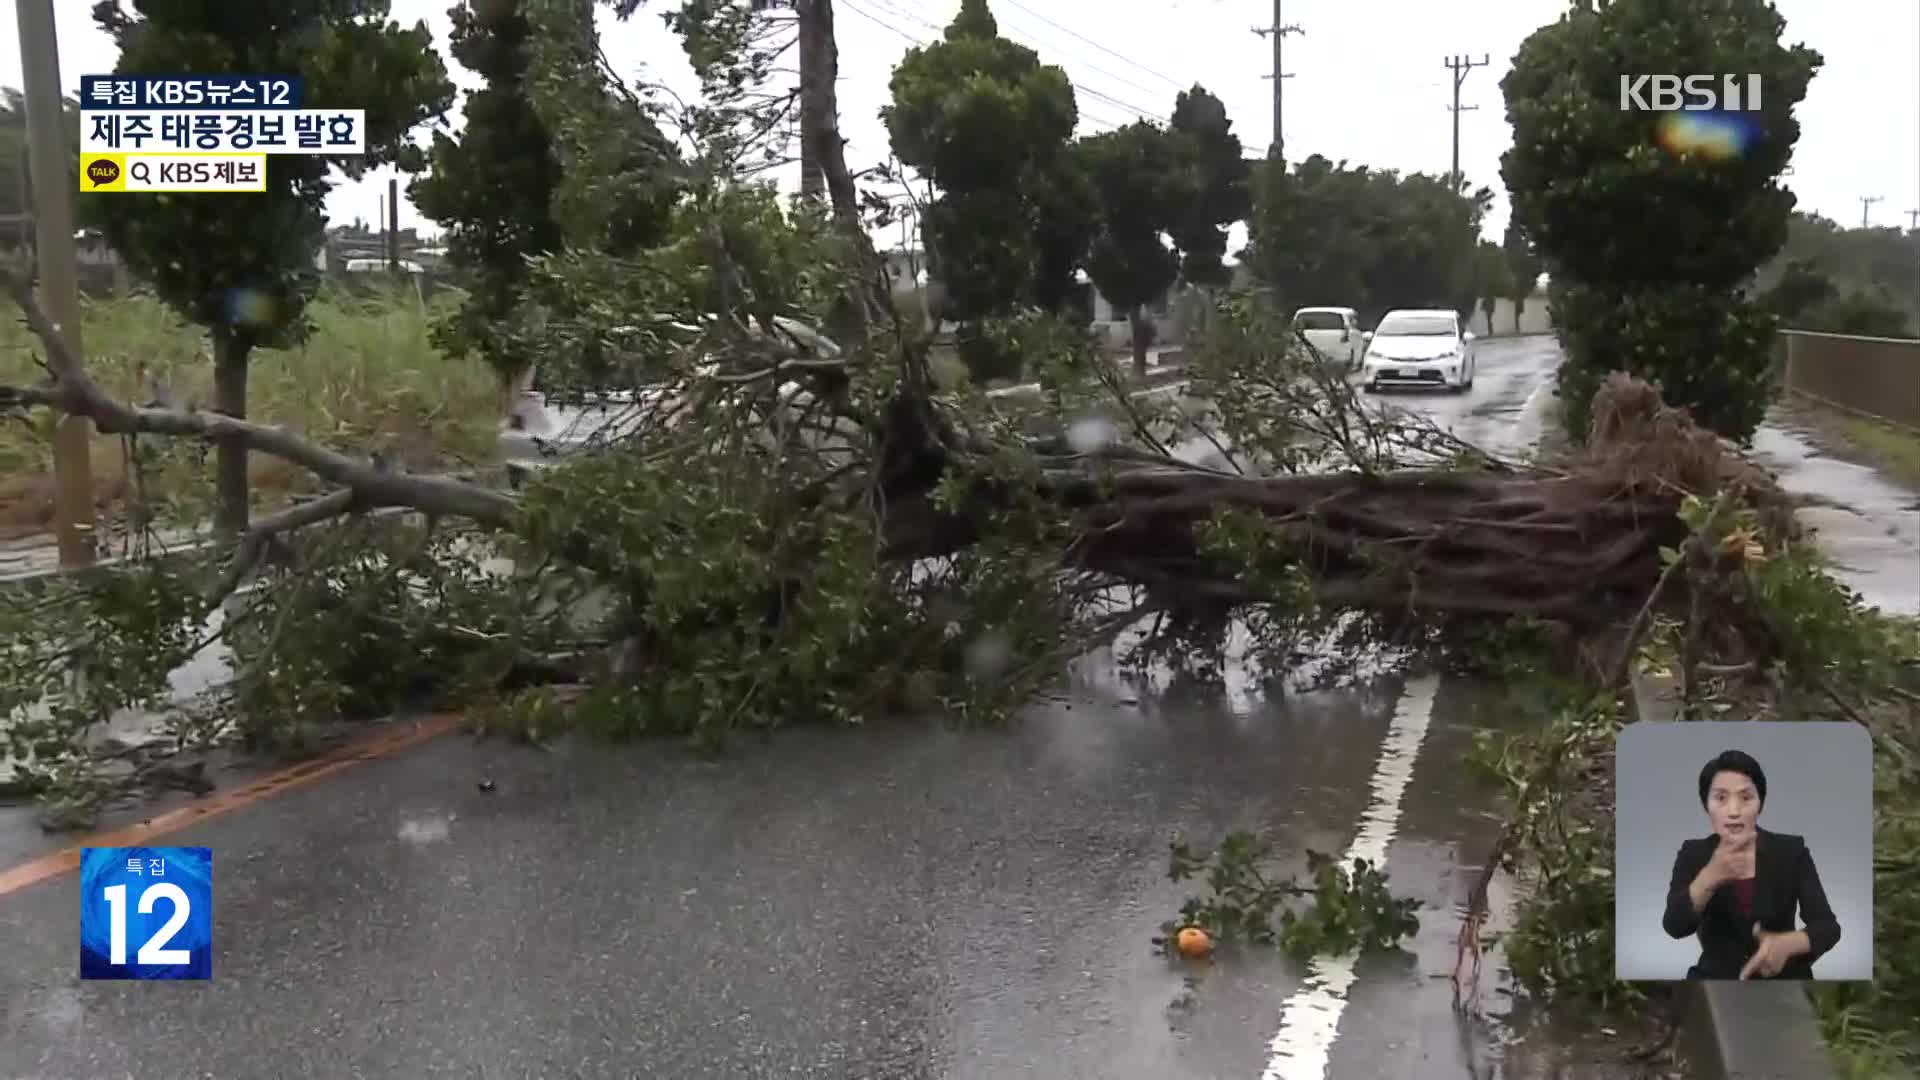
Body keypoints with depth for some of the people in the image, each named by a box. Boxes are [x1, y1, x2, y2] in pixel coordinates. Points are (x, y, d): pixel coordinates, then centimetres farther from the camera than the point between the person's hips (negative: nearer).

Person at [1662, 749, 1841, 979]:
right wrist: (1710, 877, -36)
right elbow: (1675, 926, -18)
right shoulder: (1693, 854, -2)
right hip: (1716, 978, 0)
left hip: (1782, 980, 0)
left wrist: (1787, 943, -30)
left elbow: (1828, 926, -8)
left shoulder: (1791, 850, -1)